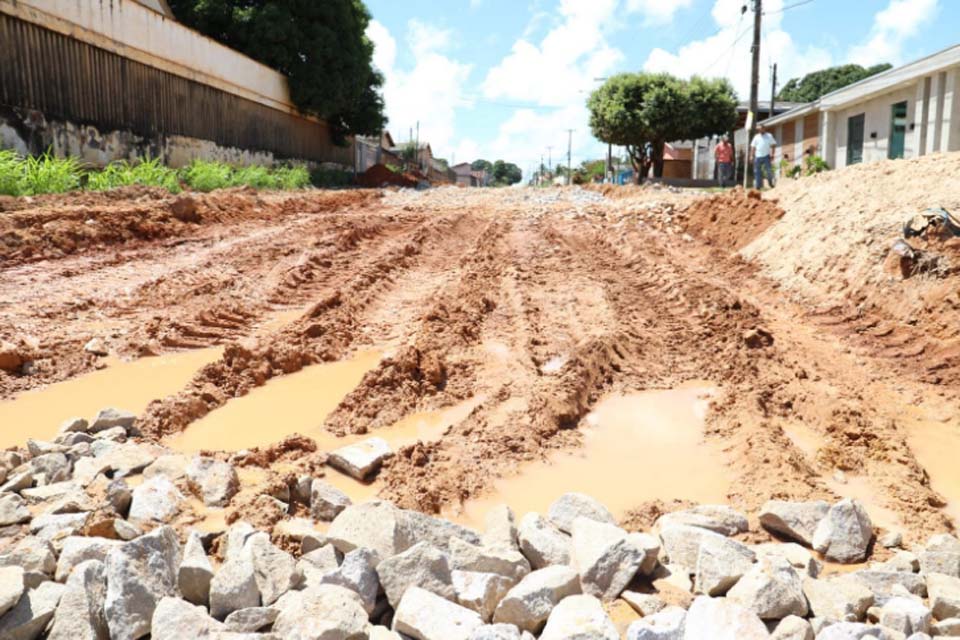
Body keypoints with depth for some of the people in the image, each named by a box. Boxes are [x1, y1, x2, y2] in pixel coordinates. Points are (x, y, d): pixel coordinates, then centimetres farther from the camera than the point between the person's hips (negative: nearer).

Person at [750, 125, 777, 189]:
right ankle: (758, 185, 11)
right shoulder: (756, 137, 11)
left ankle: (771, 183, 7)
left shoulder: (769, 136, 4)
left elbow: (773, 145, 3)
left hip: (766, 156, -3)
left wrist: (772, 153, -8)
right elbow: (753, 147, 11)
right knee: (757, 171, 4)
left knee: (769, 170, -6)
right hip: (758, 156, 3)